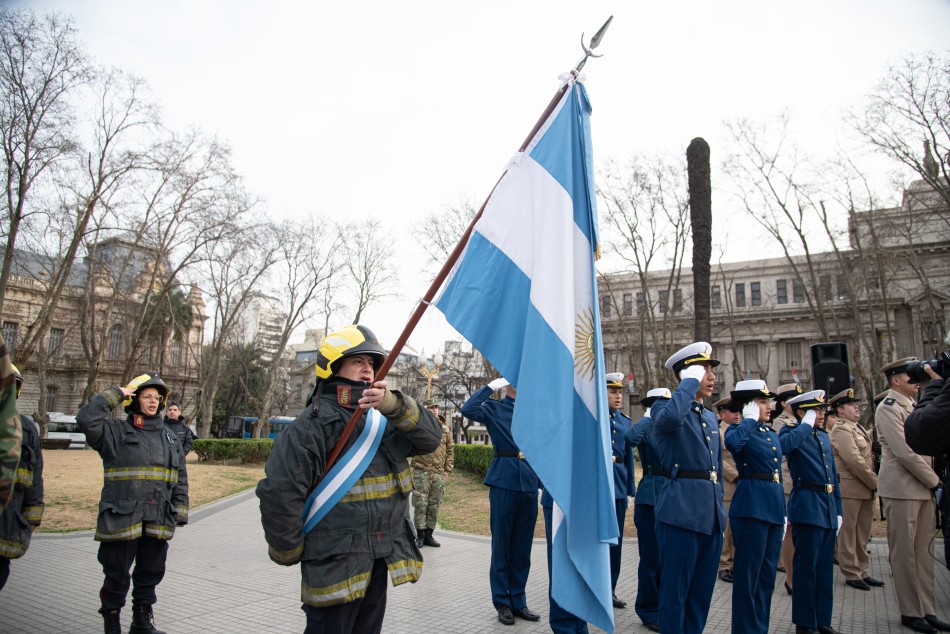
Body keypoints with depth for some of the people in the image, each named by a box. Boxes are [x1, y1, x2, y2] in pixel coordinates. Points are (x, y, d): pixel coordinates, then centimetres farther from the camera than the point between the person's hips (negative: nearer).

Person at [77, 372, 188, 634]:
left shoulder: (169, 438, 12)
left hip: (158, 522, 5)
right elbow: (86, 418, -21)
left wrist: (180, 511, 8)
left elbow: (180, 478, 14)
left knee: (151, 573, 15)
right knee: (117, 575, 6)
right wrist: (115, 394, -13)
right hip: (121, 520, -5)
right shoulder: (115, 432, -2)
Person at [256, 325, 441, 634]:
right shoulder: (313, 424, -14)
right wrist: (289, 554, -8)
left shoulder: (385, 419, 4)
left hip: (380, 562, 6)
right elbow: (279, 493, -18)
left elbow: (431, 437, -9)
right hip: (334, 566, -6)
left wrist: (395, 406, -26)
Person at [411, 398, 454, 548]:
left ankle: (429, 535, 20)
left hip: (439, 474, 3)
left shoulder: (445, 430, 10)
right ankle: (420, 535, 12)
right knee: (420, 504, 0)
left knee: (434, 506, 9)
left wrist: (447, 469, 7)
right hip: (421, 472, -3)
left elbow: (450, 451, 13)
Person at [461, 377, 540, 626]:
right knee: (501, 544, 5)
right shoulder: (494, 408, 0)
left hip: (530, 482, 4)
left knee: (523, 546, 12)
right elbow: (468, 410, -17)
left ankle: (518, 601, 25)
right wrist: (492, 386, -13)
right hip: (504, 482, -4)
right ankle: (502, 603, 18)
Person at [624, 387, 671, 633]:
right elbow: (631, 437, -31)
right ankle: (649, 612, 16)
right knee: (651, 557, 2)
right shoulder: (646, 429, -7)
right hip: (651, 498, -6)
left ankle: (663, 607, 29)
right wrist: (649, 416, -22)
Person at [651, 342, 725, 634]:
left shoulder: (711, 418, 17)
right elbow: (669, 417, -33)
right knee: (676, 589, 2)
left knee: (702, 591, 15)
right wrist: (691, 381, -19)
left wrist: (719, 509, 18)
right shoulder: (664, 408, -6)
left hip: (712, 513, 8)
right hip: (681, 511, -8)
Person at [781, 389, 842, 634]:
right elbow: (784, 445, -33)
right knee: (806, 567, 0)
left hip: (828, 510, 8)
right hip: (808, 508, -8)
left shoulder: (824, 436, 16)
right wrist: (806, 424, -18)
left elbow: (833, 475, 20)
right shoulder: (792, 432, -6)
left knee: (825, 567, 14)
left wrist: (838, 510, 16)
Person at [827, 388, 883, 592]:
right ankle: (851, 573, 10)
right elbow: (855, 461, -20)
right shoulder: (841, 430, -14)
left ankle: (861, 571, 25)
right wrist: (875, 482, -12)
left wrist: (873, 483, 4)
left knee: (862, 534, 15)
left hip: (865, 489, 9)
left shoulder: (858, 429, 16)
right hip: (849, 489, -9)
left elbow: (866, 458, 18)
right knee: (848, 533, 2)